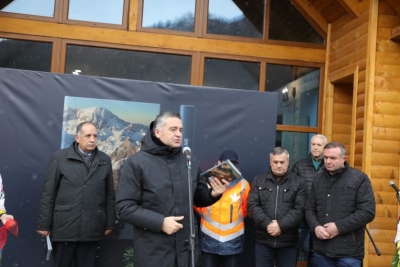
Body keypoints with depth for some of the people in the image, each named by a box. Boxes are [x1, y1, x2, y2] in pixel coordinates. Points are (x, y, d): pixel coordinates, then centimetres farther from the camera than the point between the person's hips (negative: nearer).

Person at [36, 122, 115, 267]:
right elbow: (48, 193, -1)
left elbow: (109, 195, 9)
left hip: (91, 228, 2)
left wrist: (109, 223, 8)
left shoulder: (105, 160, 7)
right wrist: (44, 224, -3)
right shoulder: (59, 157, -1)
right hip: (64, 226, -2)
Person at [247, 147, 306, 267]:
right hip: (263, 240, 1)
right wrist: (267, 224, -15)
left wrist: (281, 225, -18)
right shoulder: (258, 181, 7)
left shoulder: (298, 183, 3)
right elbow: (252, 206, -3)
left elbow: (299, 210, -6)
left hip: (288, 242, -1)